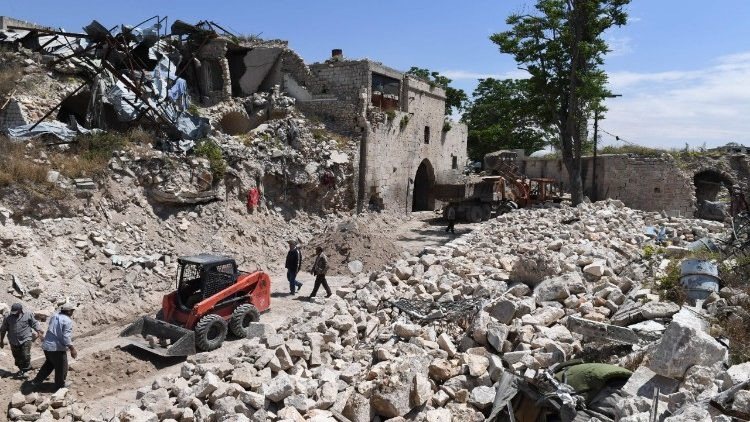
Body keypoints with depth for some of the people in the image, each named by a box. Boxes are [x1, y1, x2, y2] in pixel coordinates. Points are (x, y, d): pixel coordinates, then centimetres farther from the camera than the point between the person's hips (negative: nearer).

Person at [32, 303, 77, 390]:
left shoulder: (54, 316, 6)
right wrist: (72, 349, -17)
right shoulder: (67, 321, -18)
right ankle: (60, 384, 27)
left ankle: (37, 381, 31)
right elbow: (66, 337, -22)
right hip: (57, 348, -8)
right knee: (61, 367, 12)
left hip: (46, 345, 8)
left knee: (49, 364, 28)